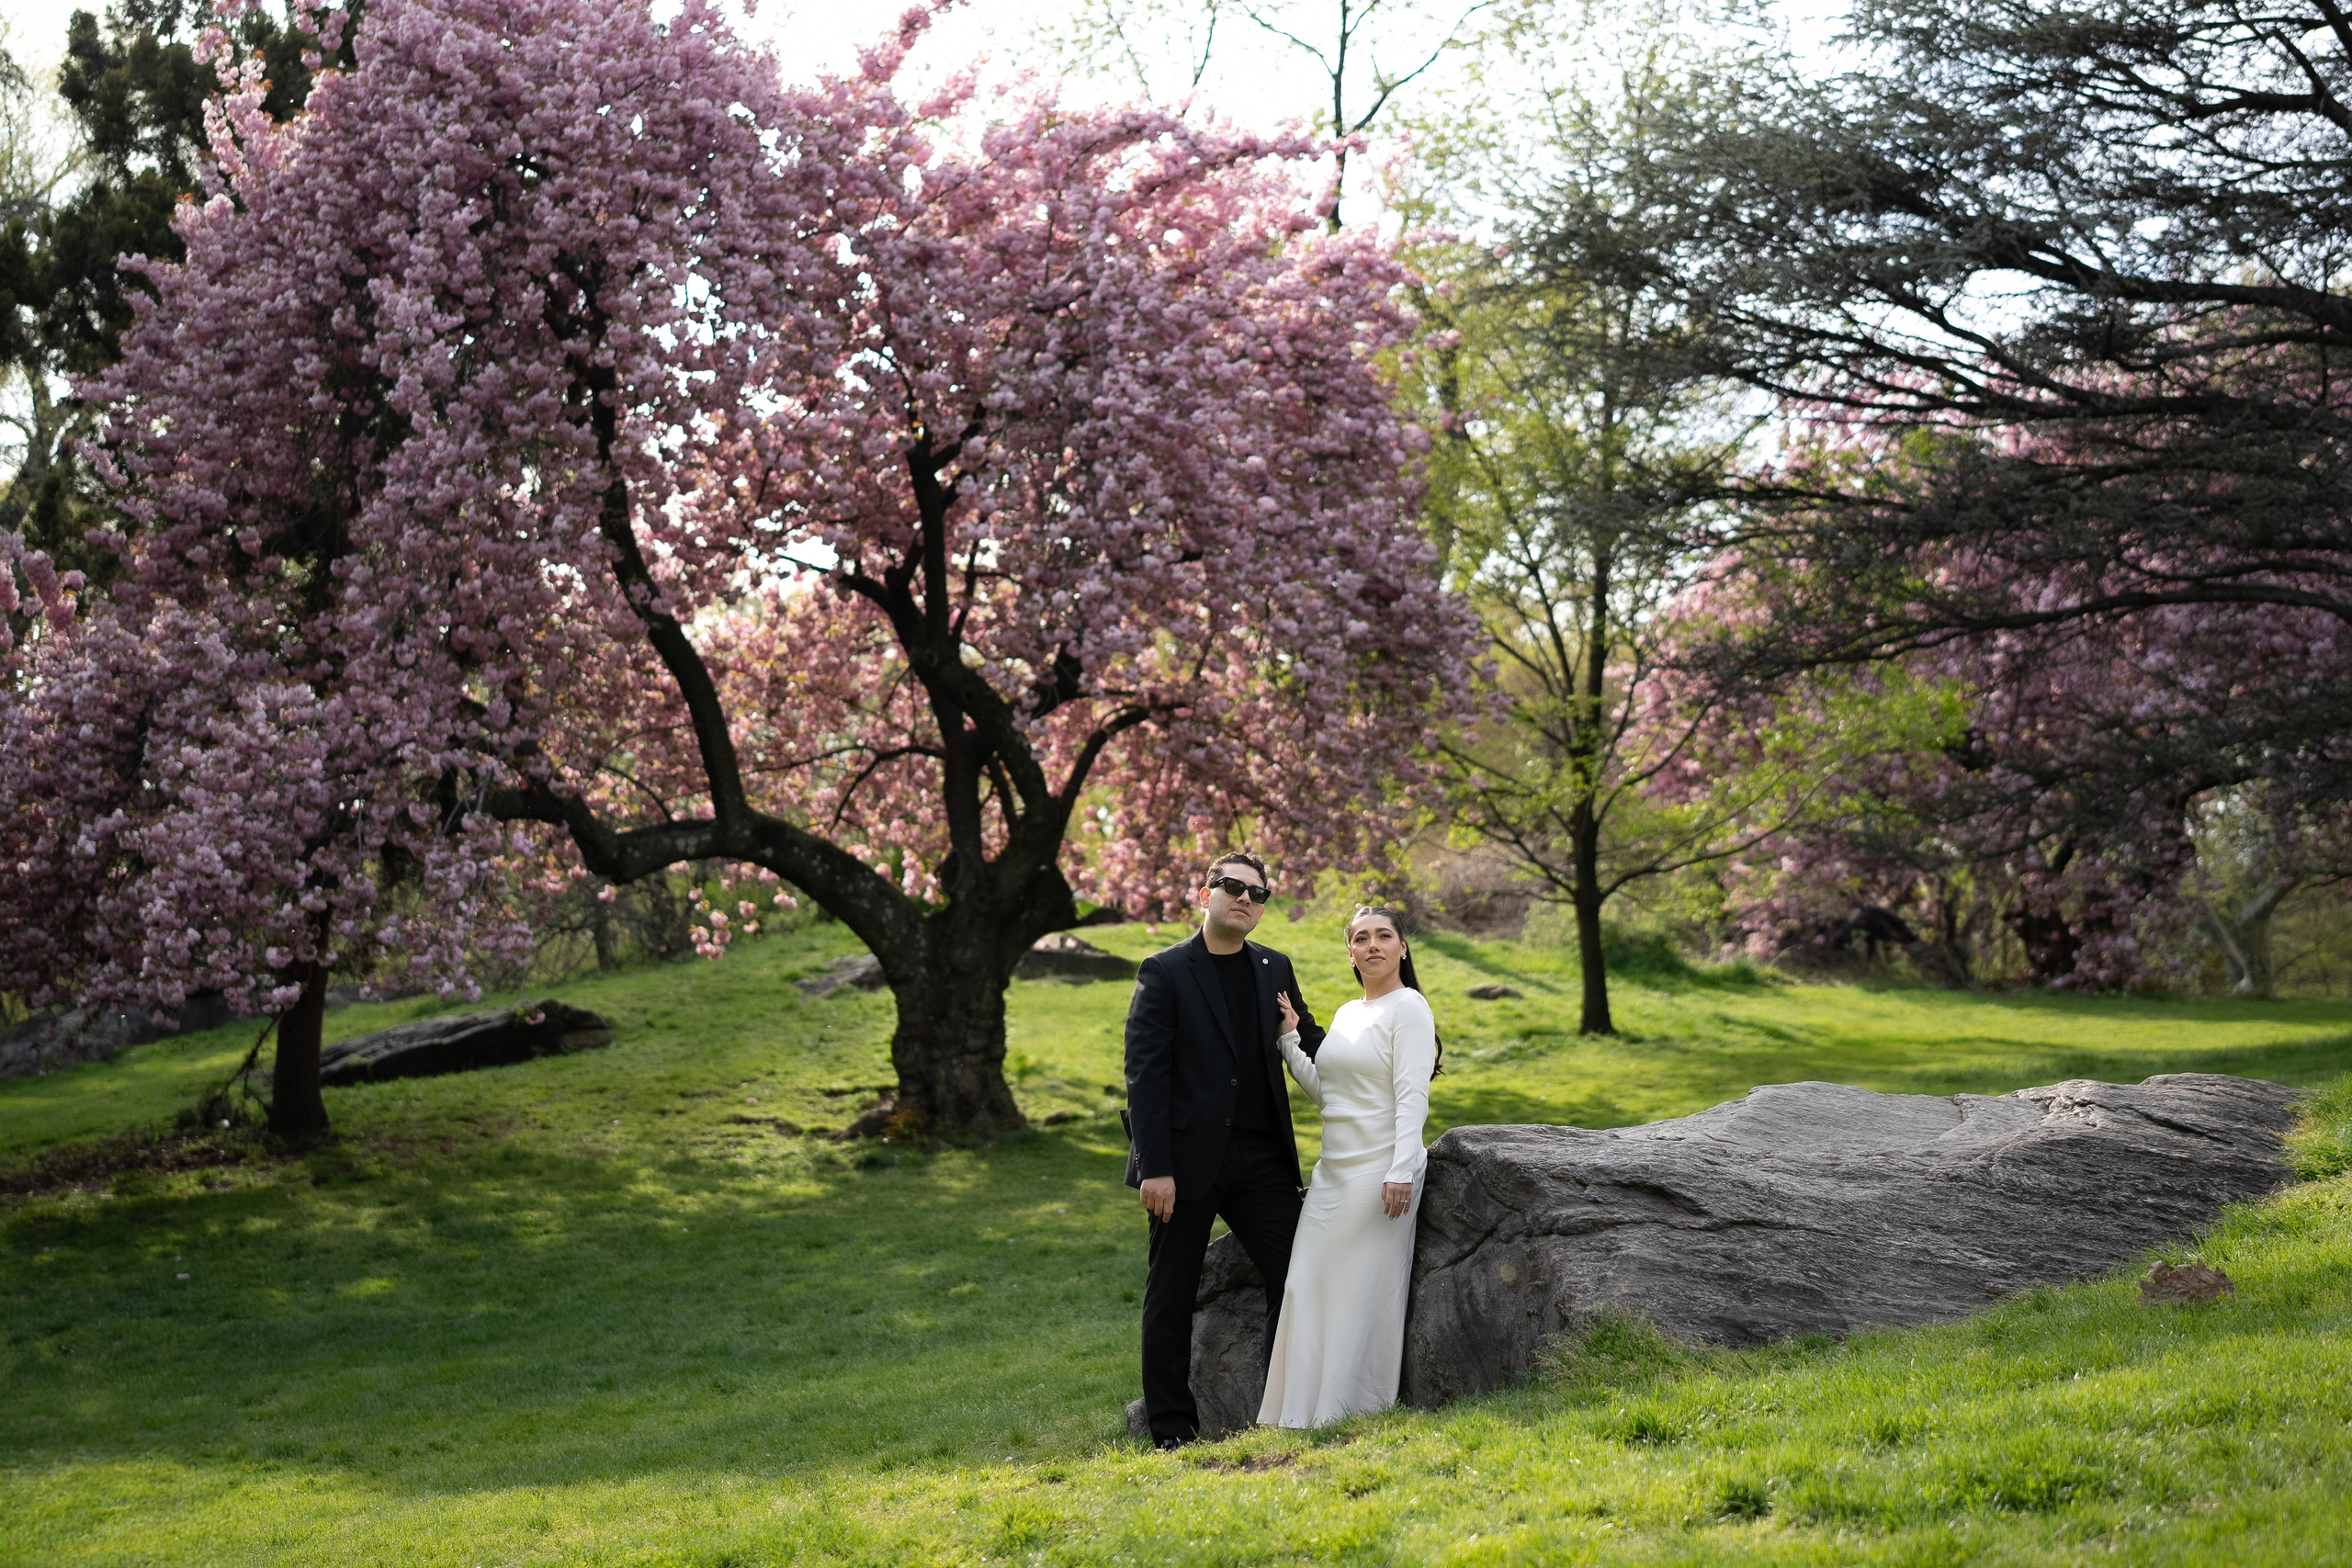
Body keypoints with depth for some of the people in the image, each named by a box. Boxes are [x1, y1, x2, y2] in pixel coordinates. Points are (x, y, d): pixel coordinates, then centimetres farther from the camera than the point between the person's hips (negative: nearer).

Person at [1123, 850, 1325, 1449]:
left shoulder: (1275, 969, 12)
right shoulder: (1165, 972, -3)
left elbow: (1312, 1049, 18)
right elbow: (1144, 1074, -9)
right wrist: (1154, 1167, -15)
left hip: (1262, 1155, 4)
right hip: (1187, 1159, -4)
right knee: (1172, 1295, 5)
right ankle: (1171, 1427, 15)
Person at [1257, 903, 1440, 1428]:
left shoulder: (1409, 1007, -7)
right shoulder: (1346, 1014, 17)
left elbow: (1413, 1096, -15)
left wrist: (1401, 1172, -22)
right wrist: (1289, 1038, 8)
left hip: (1379, 1169, -8)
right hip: (1333, 1170, 8)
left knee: (1366, 1293, -4)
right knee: (1306, 1285, 5)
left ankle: (1359, 1415, 4)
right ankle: (1302, 1415, 12)